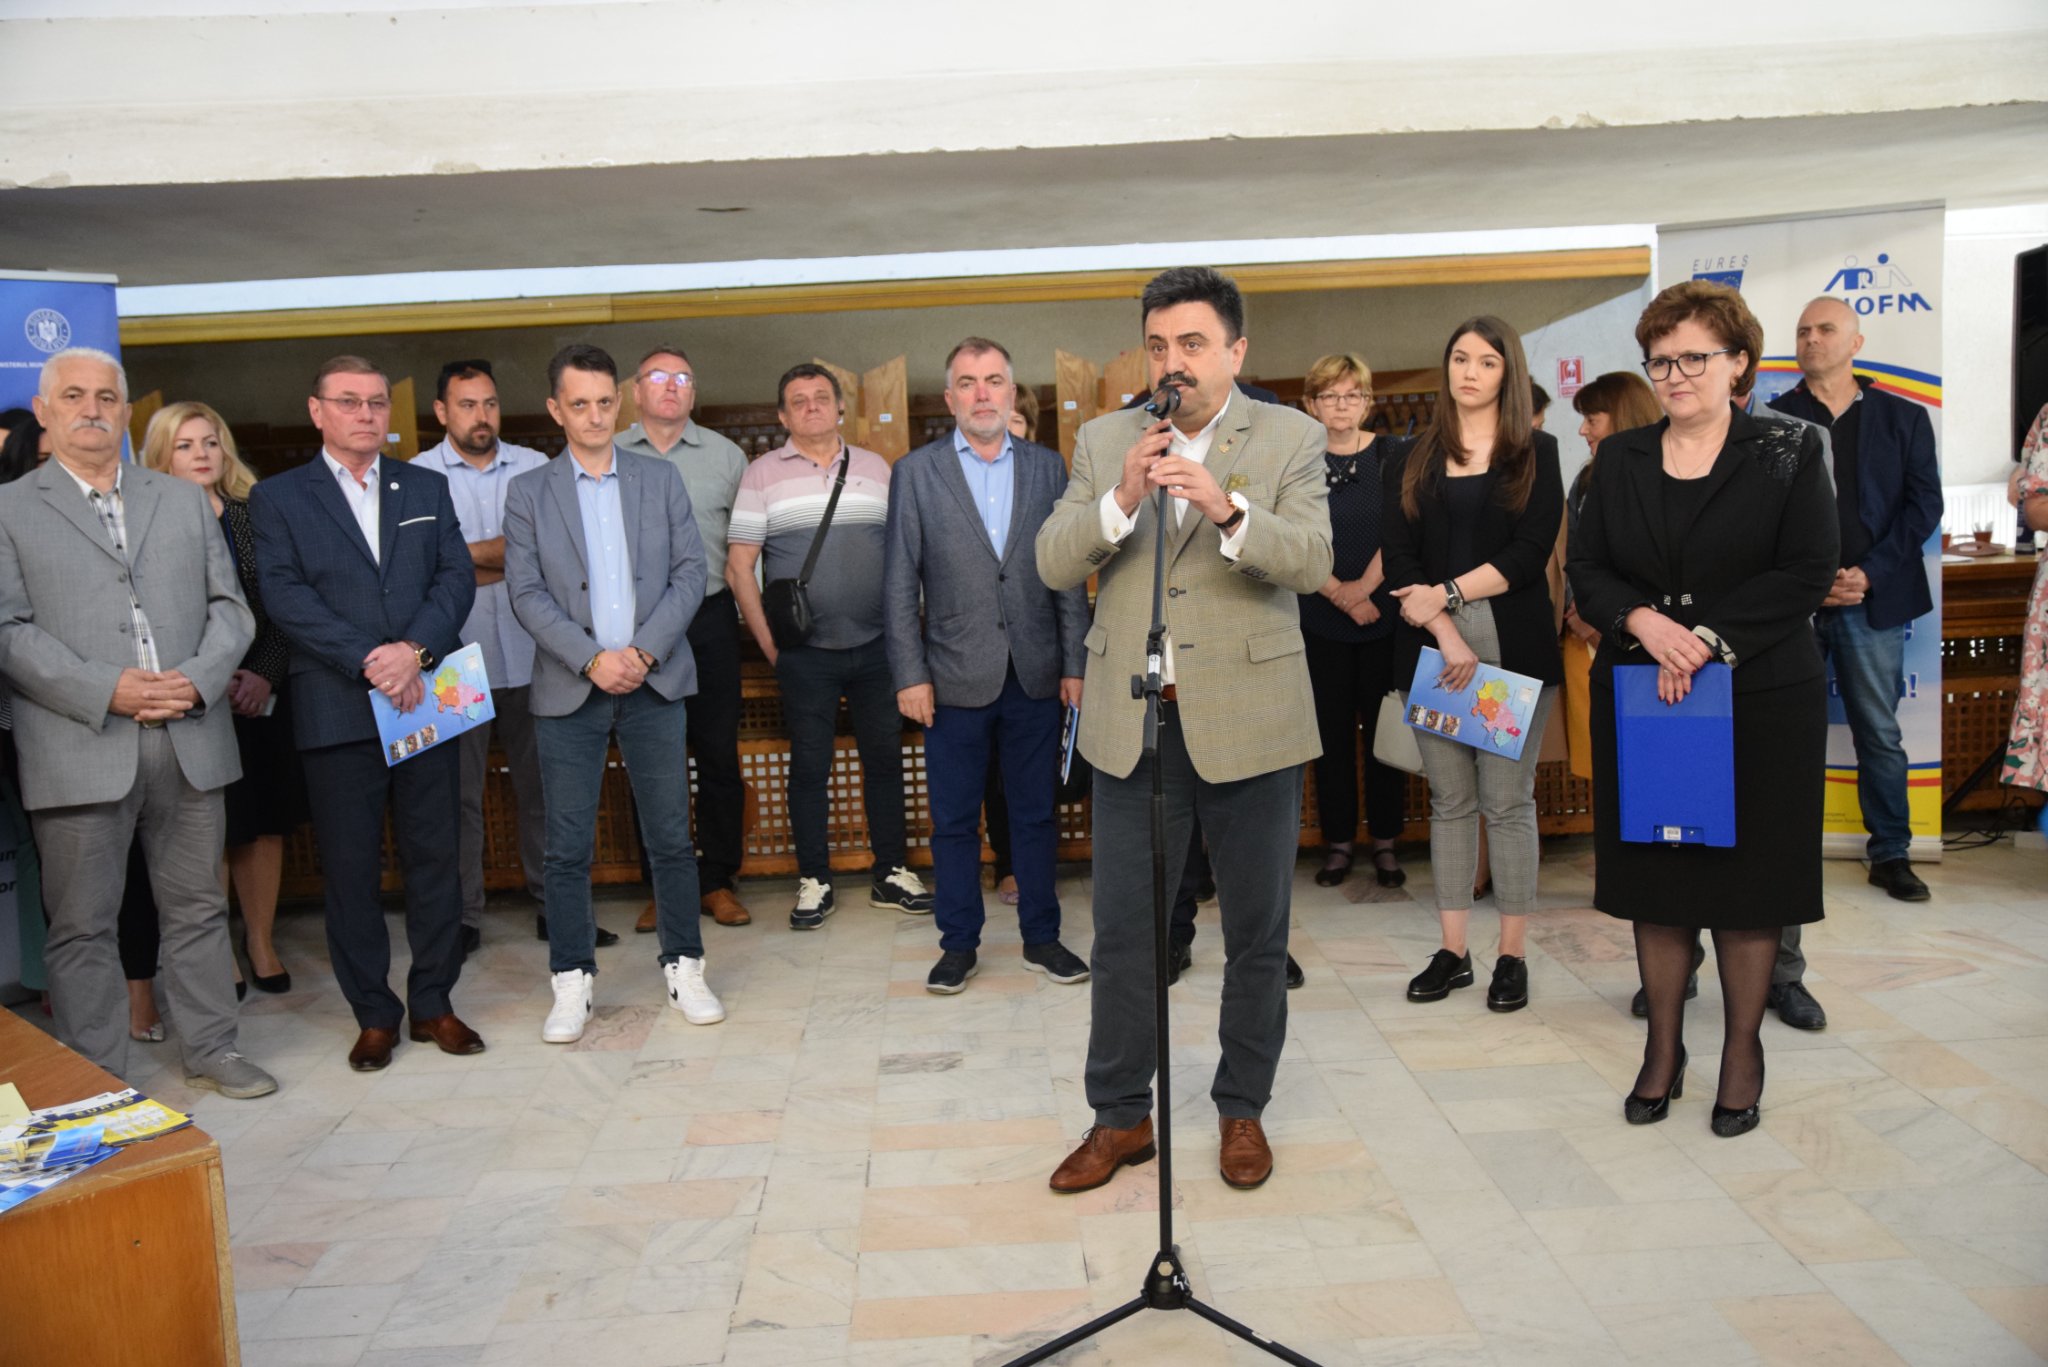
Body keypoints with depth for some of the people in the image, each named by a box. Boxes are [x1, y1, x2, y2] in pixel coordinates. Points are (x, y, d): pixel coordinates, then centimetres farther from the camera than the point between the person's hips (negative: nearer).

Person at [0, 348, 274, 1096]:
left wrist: (200, 678, -8)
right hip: (80, 749, -2)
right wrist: (106, 691, -16)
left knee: (197, 908, 11)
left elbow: (230, 605, 10)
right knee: (82, 926, 5)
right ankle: (99, 1079, 18)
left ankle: (211, 1050, 24)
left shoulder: (185, 501, 15)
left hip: (191, 740, 3)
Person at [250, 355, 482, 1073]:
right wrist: (368, 660, -16)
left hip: (427, 699, 2)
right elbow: (286, 595, -5)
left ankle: (433, 1002, 19)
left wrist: (415, 650, -13)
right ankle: (374, 1014, 17)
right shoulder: (278, 497, 7)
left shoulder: (427, 488, 14)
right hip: (336, 710, -2)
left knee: (436, 857, 5)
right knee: (351, 869, 4)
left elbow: (457, 576, 3)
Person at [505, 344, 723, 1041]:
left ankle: (684, 967, 18)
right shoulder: (528, 493, 6)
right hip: (568, 691, 0)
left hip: (654, 682, 1)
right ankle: (572, 981, 16)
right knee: (568, 846, 3)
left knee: (671, 836, 5)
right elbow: (527, 594, -1)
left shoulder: (661, 478, 9)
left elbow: (690, 572, 2)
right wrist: (591, 659, -13)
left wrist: (644, 650, -10)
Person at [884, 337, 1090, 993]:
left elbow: (1069, 572, 6)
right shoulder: (914, 472, 2)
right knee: (954, 821, 7)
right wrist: (910, 675, -6)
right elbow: (900, 584, 0)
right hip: (956, 680, -1)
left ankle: (1041, 938, 24)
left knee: (1035, 814, 10)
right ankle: (958, 944, 21)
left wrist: (1074, 663, 1)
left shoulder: (1047, 467, 7)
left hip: (1035, 676, 2)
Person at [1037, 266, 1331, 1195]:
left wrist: (1225, 507, -30)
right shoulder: (1103, 442, 7)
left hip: (1246, 722, -1)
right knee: (1123, 932, 8)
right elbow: (1053, 563, -2)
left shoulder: (1291, 439, 0)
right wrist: (1122, 499, -19)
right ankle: (1120, 1116, 24)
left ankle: (1242, 1111, 29)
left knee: (1256, 933, 11)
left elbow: (1312, 562, -13)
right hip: (1134, 721, 2)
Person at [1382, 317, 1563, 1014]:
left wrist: (1447, 594, -11)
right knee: (1449, 800, 6)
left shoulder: (1535, 453, 7)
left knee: (1508, 801, 0)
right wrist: (1445, 634, -11)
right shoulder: (1413, 460, 10)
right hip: (1431, 645, 2)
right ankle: (1452, 951, 14)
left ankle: (1512, 956, 9)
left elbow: (1532, 550, -5)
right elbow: (1399, 557, 1)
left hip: (1515, 646, -2)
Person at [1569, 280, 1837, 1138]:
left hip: (1760, 700, -2)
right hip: (1638, 700, 3)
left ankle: (1742, 1054, 21)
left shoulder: (1788, 452, 0)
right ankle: (1663, 1050, 21)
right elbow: (1587, 571, 3)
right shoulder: (1620, 459, 9)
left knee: (1748, 877, 5)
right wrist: (1643, 622, -16)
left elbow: (1808, 574, -9)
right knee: (1656, 877, 8)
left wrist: (1708, 639, -18)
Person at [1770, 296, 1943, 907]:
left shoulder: (1903, 418, 10)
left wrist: (1869, 573, -9)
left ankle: (1891, 855, 17)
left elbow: (1923, 505, 4)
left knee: (1880, 733, 6)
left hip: (1872, 599, 1)